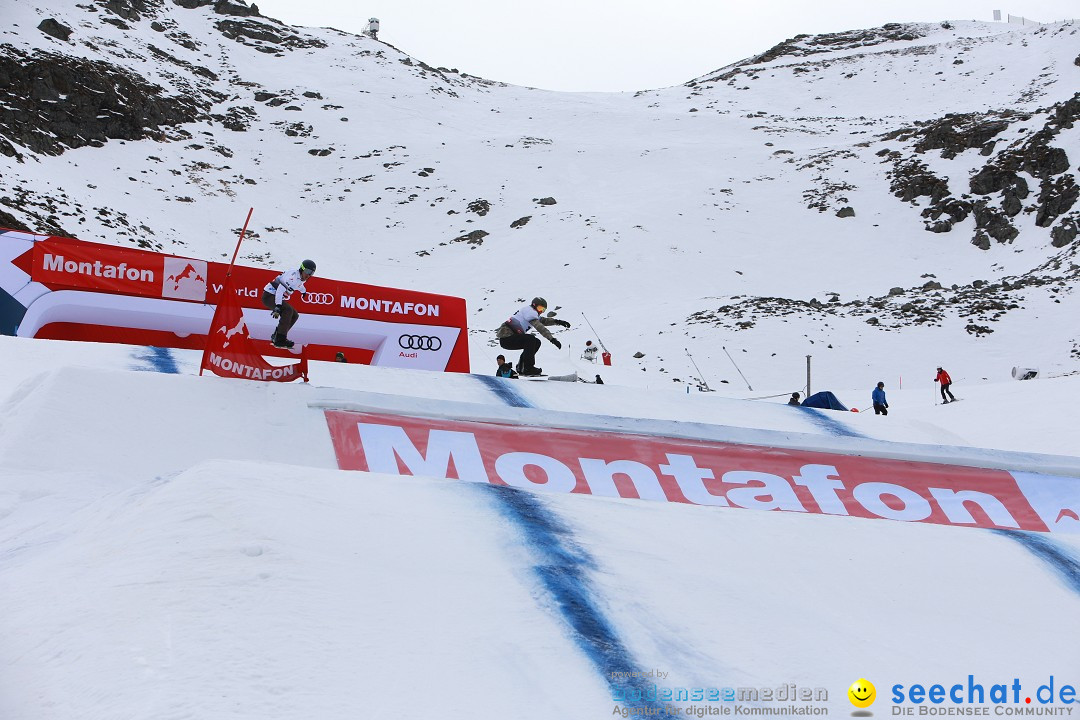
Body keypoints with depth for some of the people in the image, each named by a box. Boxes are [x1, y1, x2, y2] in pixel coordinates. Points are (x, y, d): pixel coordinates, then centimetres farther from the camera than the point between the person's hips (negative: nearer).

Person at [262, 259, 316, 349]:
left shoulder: (301, 277, 5)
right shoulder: (293, 276, -25)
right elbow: (280, 290, -34)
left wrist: (303, 290, 52)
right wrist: (277, 307, -43)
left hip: (276, 297, 10)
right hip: (269, 296, -10)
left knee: (294, 315, 5)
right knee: (288, 310, -30)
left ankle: (276, 336, 11)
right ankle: (280, 340, -30)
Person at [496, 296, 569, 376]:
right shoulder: (529, 311, -13)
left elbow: (543, 320, 24)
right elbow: (539, 327, -24)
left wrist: (557, 321, 7)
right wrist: (552, 339, -29)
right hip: (506, 339, -11)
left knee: (536, 343, 10)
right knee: (531, 339, -26)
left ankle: (521, 368, 10)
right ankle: (528, 368, -22)